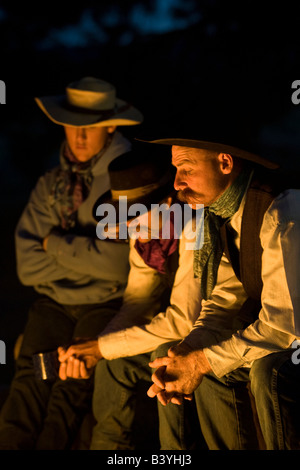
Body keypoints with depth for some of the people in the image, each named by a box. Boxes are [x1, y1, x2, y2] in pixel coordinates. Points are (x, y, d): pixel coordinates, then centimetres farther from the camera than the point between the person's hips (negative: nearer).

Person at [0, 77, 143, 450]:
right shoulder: (50, 184, 12)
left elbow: (117, 263, -13)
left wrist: (57, 244, -3)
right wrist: (87, 253, -6)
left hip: (109, 302, -4)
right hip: (55, 301, 4)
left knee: (72, 387, -23)